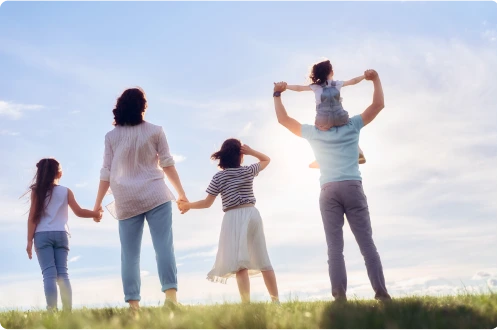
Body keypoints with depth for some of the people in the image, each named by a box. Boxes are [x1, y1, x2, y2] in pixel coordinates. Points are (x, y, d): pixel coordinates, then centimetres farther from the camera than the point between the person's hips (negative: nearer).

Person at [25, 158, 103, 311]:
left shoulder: (36, 191, 5)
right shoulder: (66, 191, 7)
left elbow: (32, 217, 0)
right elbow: (79, 212, 3)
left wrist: (29, 241, -1)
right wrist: (96, 213, 18)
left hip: (42, 235, -1)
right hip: (61, 235, 1)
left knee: (49, 274, -8)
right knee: (62, 273, 3)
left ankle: (52, 310, -18)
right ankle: (67, 310, -5)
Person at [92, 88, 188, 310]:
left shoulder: (111, 136, 5)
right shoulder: (155, 131, 2)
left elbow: (106, 173, 4)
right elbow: (167, 164, 4)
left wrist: (97, 204, 11)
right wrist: (181, 193, 11)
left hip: (127, 200, 1)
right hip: (155, 195, -1)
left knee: (130, 253, 2)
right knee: (163, 246, -7)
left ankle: (133, 303, -4)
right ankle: (170, 294, -21)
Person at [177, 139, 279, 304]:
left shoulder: (218, 177, 0)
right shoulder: (248, 171, 7)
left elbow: (207, 203, 1)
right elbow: (266, 159, 26)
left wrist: (188, 205, 15)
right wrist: (251, 151, 12)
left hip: (233, 217, -3)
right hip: (252, 214, 3)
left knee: (239, 263, -10)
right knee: (263, 261, 10)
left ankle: (246, 303, -21)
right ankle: (276, 301, 13)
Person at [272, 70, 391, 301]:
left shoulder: (313, 132, 15)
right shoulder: (352, 126, 13)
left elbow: (283, 119, 25)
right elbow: (378, 105, 16)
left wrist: (277, 94, 34)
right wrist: (376, 80, 25)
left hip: (329, 190, 0)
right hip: (353, 187, 0)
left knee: (335, 247, -5)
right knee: (366, 243, -2)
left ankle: (339, 295, -15)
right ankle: (380, 291, -9)